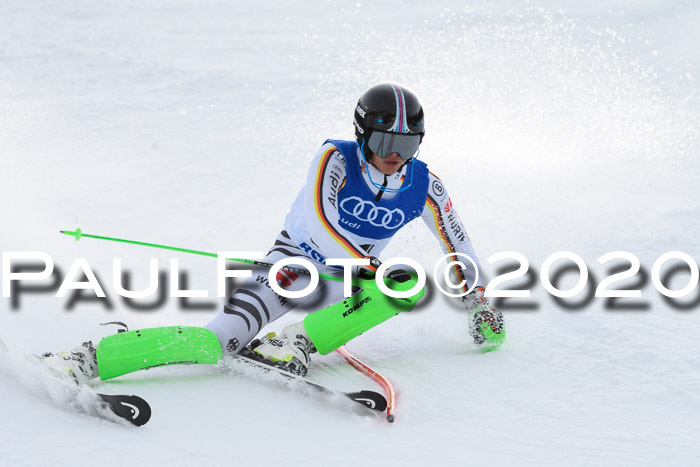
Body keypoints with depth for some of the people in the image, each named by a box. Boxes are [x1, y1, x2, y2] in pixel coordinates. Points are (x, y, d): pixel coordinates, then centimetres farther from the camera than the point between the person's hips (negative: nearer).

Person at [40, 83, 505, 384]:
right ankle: (84, 360, -28)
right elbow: (319, 220, -31)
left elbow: (457, 243, 9)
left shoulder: (425, 187, -6)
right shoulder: (336, 158, -17)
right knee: (219, 342, -25)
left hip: (346, 280, 4)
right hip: (296, 260, -4)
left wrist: (480, 303, 11)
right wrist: (371, 268, -37)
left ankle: (297, 344, -29)